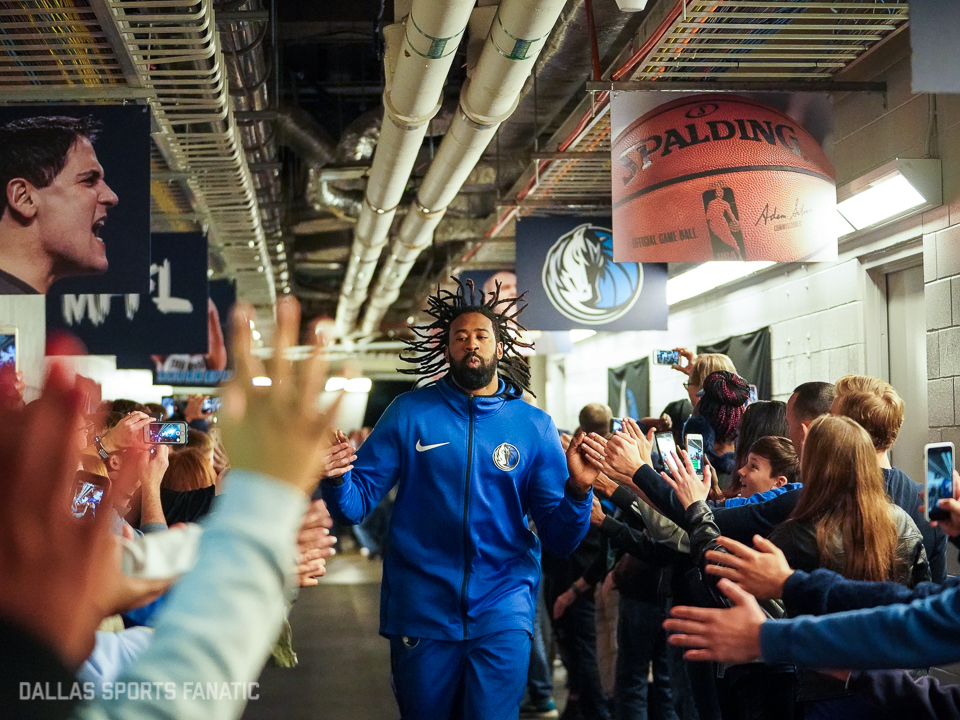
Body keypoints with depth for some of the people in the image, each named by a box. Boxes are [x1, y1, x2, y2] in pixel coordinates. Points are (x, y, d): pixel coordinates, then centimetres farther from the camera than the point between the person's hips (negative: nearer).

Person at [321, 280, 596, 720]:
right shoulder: (409, 412, 0)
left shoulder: (535, 427, 0)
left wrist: (577, 491, -20)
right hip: (421, 609, 1)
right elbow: (356, 504, -2)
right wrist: (335, 479, -23)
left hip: (502, 608, -1)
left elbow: (559, 541, -1)